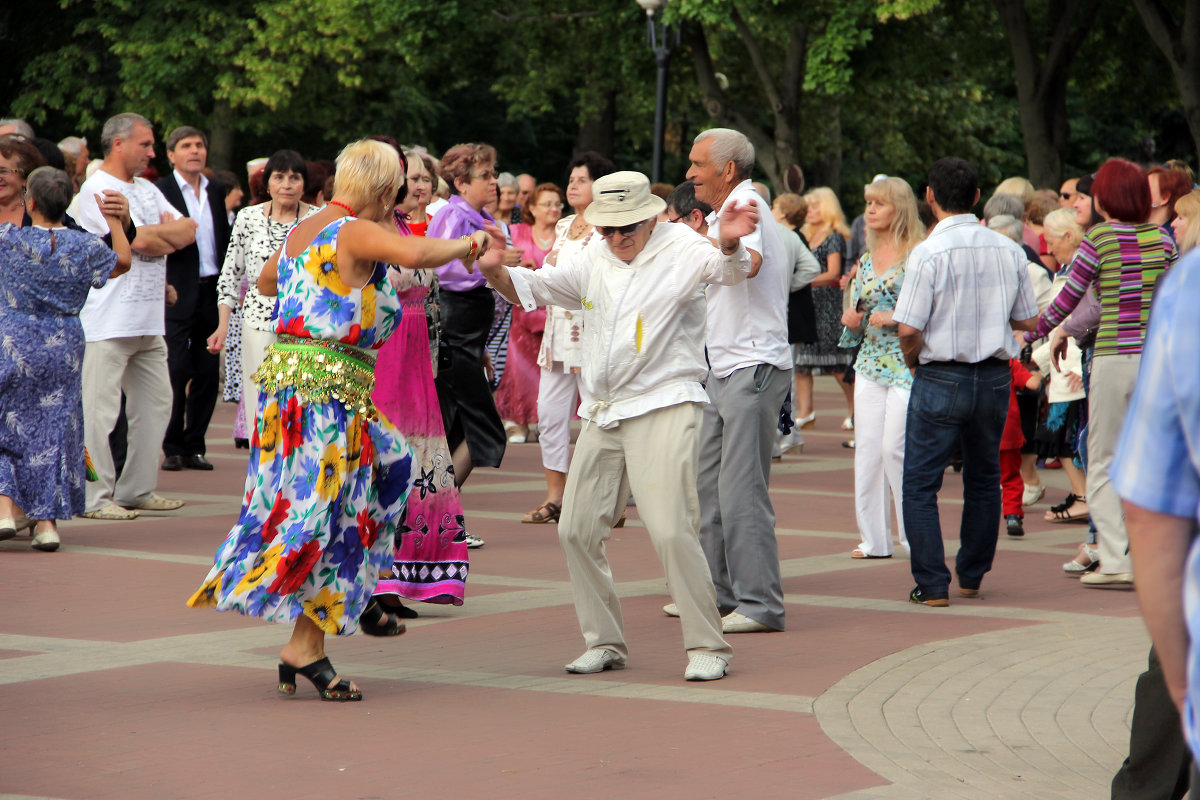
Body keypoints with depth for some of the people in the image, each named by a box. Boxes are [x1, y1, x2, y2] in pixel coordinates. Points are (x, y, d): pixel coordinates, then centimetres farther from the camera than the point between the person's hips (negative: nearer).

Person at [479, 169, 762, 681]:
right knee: (577, 529, 5)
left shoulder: (679, 249, -3)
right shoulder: (594, 262, 14)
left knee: (671, 531, -15)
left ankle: (707, 647, -5)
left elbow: (728, 268, -21)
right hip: (601, 414, 7)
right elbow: (530, 289, 18)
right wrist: (494, 271, -5)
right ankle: (604, 643, 18)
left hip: (662, 408, -7)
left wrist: (729, 242, -46)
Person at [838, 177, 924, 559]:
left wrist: (896, 319, -18)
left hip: (907, 364, -7)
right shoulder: (865, 262, 15)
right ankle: (874, 539, 9)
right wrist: (852, 322, 0)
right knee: (867, 448, 3)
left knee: (895, 447, -10)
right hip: (870, 363, 7)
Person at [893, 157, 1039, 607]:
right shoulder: (1009, 250, 0)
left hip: (941, 378, -5)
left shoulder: (928, 254, -14)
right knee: (983, 479, 19)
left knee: (921, 483, 3)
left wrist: (913, 363, 3)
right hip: (995, 376, 5)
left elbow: (908, 329, -17)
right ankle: (972, 577, 26)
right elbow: (1027, 322, 7)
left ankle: (932, 583, -3)